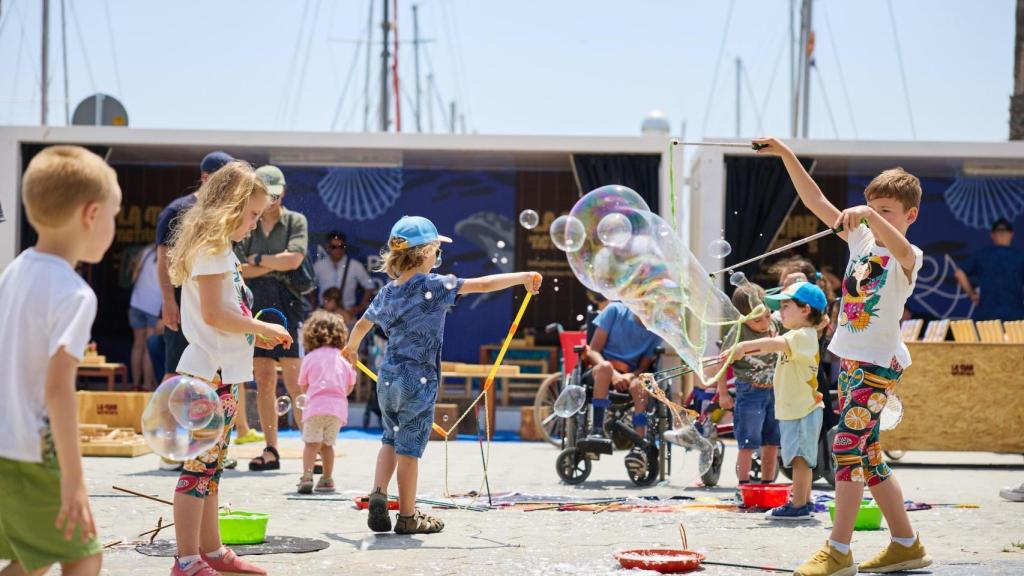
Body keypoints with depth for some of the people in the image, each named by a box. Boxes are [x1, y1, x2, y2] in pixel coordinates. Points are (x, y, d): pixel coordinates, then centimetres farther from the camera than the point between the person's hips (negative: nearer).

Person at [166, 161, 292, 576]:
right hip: (211, 372, -11)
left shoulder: (217, 248, 18)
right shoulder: (213, 248, -13)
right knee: (200, 466, -8)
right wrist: (263, 328, -10)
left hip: (223, 373, 11)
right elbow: (213, 314, -19)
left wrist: (255, 333, 10)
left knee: (211, 465, 16)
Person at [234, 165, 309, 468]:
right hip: (256, 306, 3)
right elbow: (237, 269, 1)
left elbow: (293, 259, -11)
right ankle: (271, 451, 8)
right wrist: (275, 264, -6)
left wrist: (257, 260, -2)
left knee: (295, 383, -9)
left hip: (287, 306, -3)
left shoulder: (295, 221, 5)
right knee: (264, 382, 4)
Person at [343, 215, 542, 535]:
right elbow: (483, 284, -14)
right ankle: (407, 516, 11)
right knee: (409, 448, 2)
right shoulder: (434, 286, -12)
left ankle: (378, 493, 2)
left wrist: (351, 347, 41)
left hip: (388, 379, 6)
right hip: (419, 382, -6)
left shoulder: (387, 292, 6)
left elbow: (362, 324, 20)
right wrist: (523, 277, -5)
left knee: (391, 440, 20)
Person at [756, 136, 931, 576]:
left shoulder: (908, 257, -11)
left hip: (879, 362, -8)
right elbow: (816, 202, 7)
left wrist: (869, 214, -53)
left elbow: (899, 248, -36)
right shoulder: (861, 238, 9)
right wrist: (787, 155, 0)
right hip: (849, 358, 8)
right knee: (866, 454, 10)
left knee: (847, 444, -15)